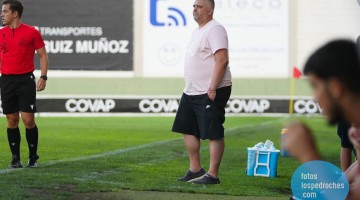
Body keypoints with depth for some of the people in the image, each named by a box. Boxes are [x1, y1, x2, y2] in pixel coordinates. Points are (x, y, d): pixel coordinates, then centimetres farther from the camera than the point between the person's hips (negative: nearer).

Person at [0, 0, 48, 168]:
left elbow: (43, 55, 1)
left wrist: (43, 77, -9)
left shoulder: (32, 33, -3)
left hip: (26, 80, -3)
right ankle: (15, 158, 11)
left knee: (28, 119, -7)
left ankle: (33, 157, 7)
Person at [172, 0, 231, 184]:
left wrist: (212, 89, -24)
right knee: (188, 130, 14)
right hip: (191, 92, 11)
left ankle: (212, 175, -4)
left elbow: (222, 60, -21)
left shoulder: (214, 30, -13)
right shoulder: (197, 31, 17)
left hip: (211, 92, -11)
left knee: (214, 134, -6)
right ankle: (195, 170, 23)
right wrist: (189, 87, 20)